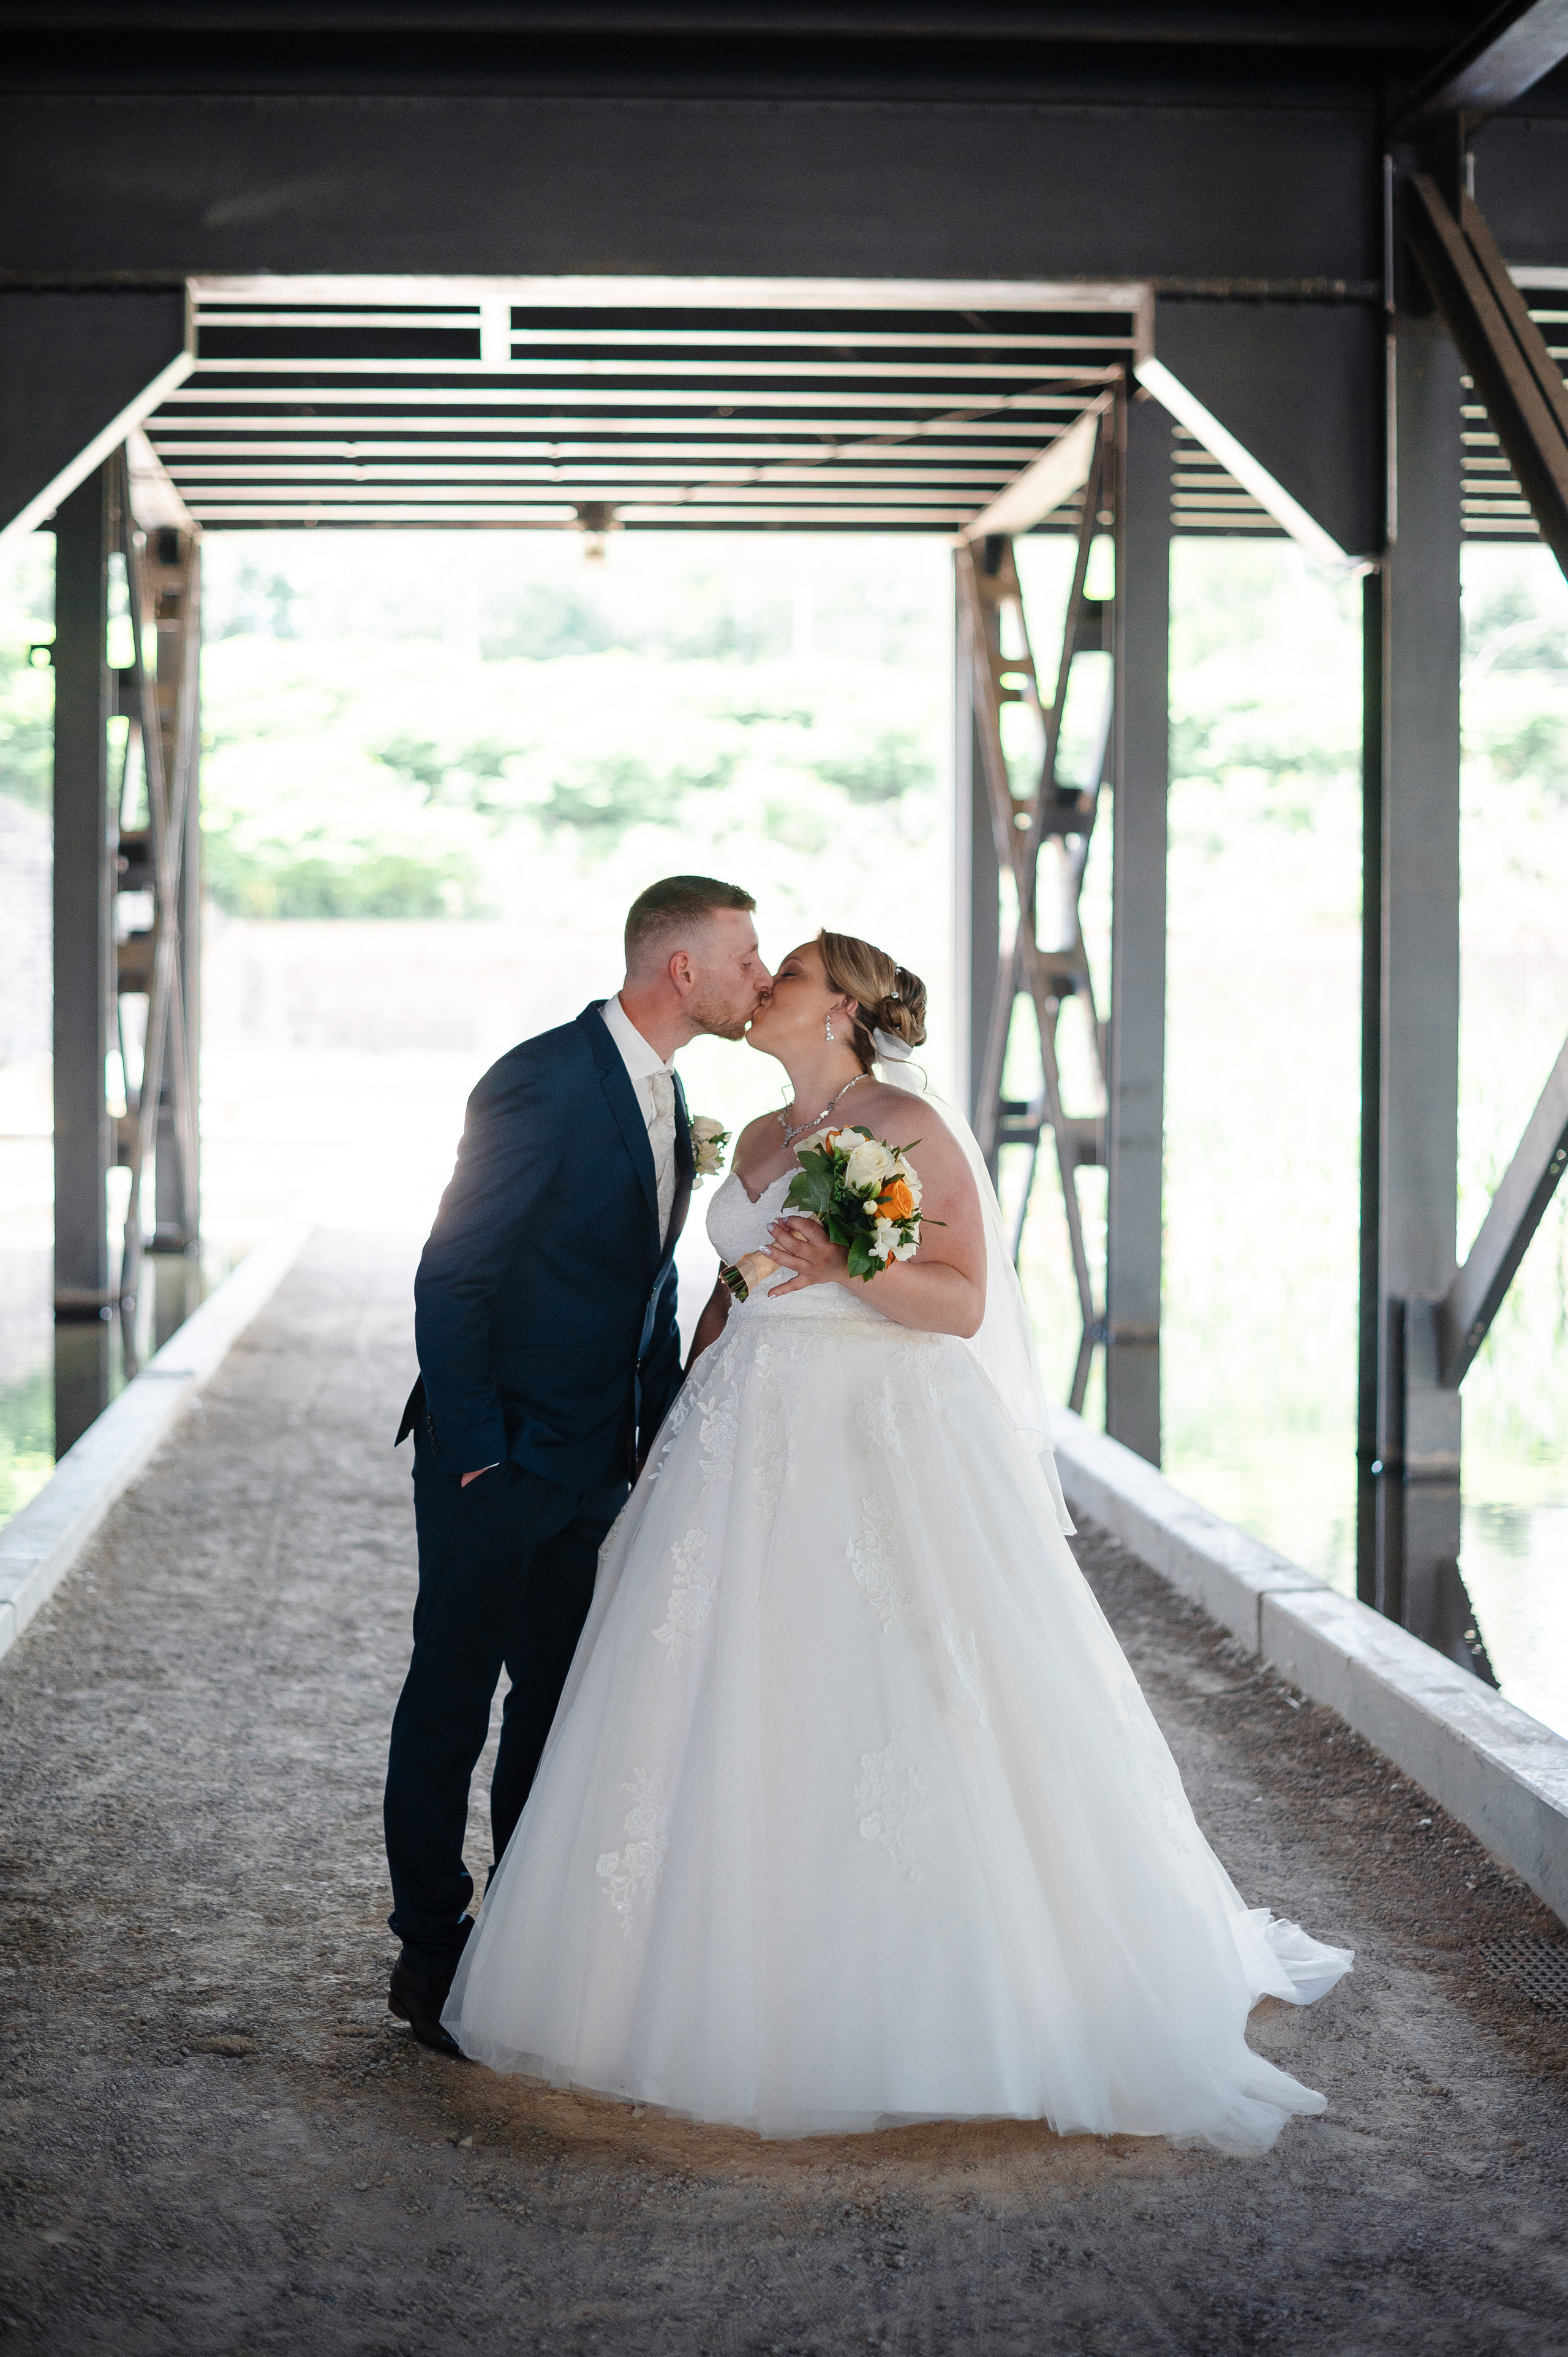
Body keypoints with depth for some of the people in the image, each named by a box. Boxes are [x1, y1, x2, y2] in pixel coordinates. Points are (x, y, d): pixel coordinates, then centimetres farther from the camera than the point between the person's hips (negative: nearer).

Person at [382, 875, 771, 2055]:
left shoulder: (666, 1095, 9)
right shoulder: (546, 1083, -18)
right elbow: (450, 1276, -18)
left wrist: (663, 1437, 11)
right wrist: (473, 1456, -19)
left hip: (594, 1462, 8)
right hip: (498, 1464, -8)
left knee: (561, 1699, 13)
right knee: (453, 1699, 3)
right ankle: (430, 1955, 13)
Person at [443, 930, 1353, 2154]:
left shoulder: (909, 1126, -6)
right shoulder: (759, 1141, 16)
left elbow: (963, 1302, -11)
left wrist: (845, 1266, -25)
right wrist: (676, 1434, 16)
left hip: (886, 1451, -7)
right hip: (751, 1449, 7)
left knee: (900, 1714, -7)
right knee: (730, 1711, 5)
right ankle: (745, 1981, 14)